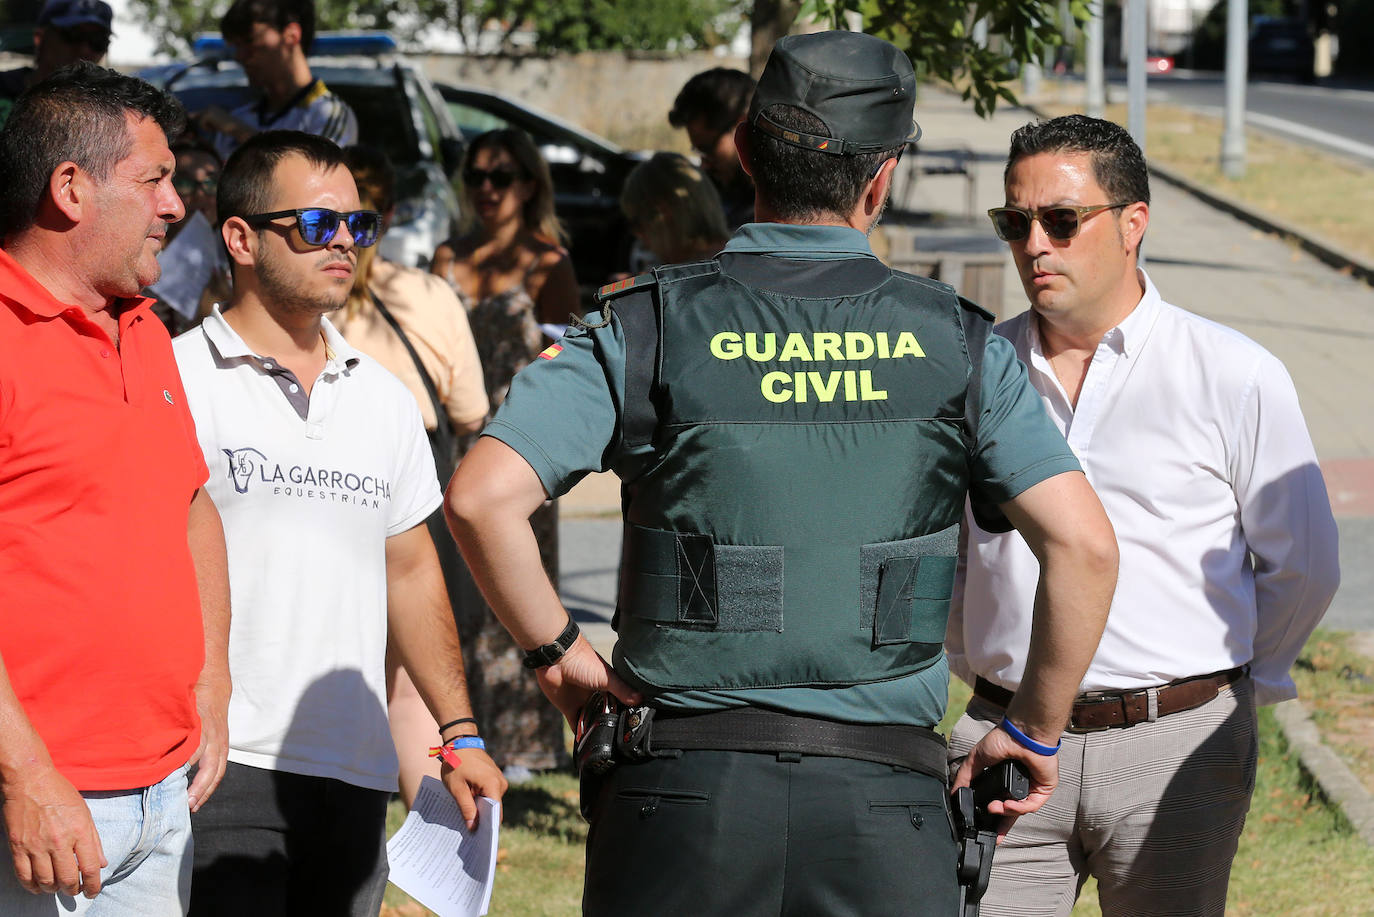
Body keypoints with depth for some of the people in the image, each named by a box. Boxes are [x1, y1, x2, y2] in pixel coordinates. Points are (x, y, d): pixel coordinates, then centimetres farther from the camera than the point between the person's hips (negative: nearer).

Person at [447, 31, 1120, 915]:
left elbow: (481, 498, -10)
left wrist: (557, 649, 4)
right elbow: (1085, 544, -3)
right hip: (885, 795, 0)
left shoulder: (647, 325, 2)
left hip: (685, 780, 0)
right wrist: (1036, 731, 9)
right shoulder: (956, 342, 4)